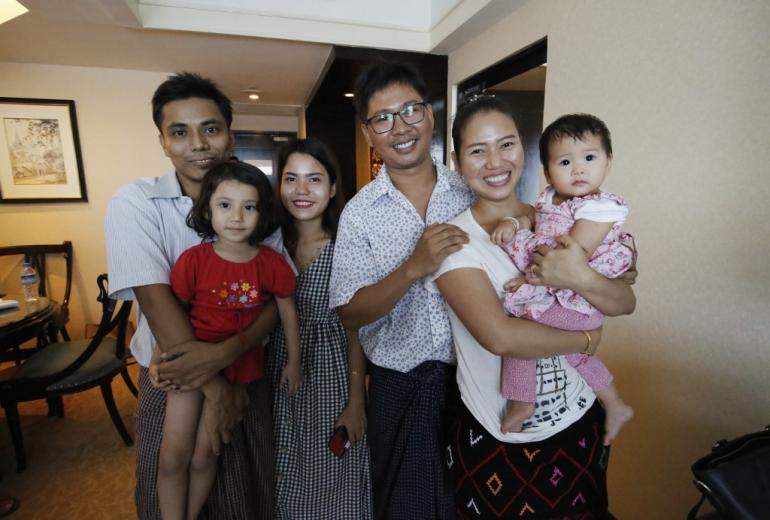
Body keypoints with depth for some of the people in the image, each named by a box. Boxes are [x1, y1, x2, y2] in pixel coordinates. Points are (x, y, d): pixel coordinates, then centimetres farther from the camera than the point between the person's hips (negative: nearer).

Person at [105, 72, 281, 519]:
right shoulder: (134, 203, -11)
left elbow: (277, 297, -9)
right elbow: (157, 302, -18)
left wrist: (224, 353, -25)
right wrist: (213, 388, -18)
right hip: (174, 380, -2)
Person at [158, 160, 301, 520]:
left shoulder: (272, 263, -11)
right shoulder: (193, 259, -13)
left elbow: (287, 311, 1)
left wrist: (293, 362, 7)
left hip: (239, 364, 0)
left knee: (204, 455, 8)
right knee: (174, 453, 3)